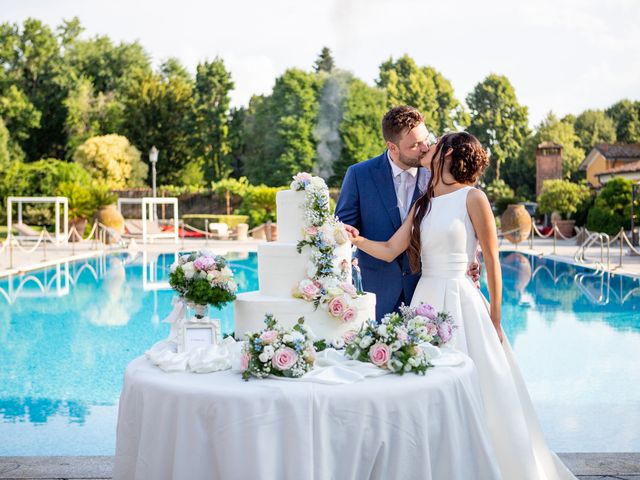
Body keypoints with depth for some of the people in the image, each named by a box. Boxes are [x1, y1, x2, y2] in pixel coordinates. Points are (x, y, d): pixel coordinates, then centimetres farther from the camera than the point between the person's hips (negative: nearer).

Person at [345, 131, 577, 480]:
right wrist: (357, 240, -11)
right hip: (425, 300, 6)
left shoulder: (472, 197, -6)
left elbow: (491, 260, -5)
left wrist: (495, 318, -3)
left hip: (459, 301, -6)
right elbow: (390, 251, 8)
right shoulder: (423, 204, 13)